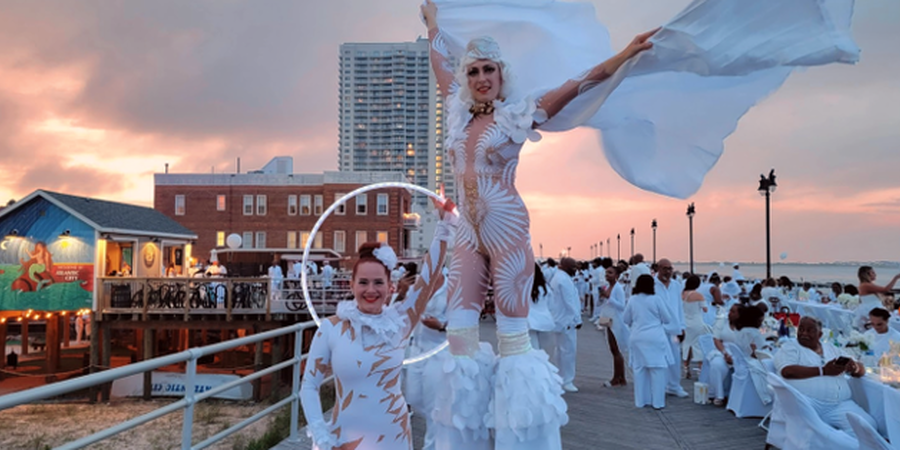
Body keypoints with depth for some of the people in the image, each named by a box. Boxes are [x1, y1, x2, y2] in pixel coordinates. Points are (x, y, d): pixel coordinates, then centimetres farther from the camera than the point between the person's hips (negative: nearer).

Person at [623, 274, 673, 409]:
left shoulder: (632, 300, 1)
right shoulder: (656, 299, -8)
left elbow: (625, 319, 10)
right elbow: (667, 319, 0)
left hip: (638, 339, 4)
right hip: (655, 339, -3)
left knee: (640, 369, 9)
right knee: (658, 369, 2)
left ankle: (641, 400, 14)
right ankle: (657, 401, 3)